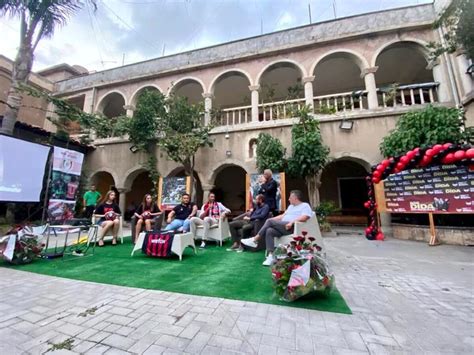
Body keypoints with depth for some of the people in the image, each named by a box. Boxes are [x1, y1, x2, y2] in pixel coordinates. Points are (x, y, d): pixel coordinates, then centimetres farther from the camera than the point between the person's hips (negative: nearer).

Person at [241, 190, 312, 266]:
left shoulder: (305, 205, 5)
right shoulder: (291, 206, 32)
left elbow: (304, 217, -14)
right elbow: (283, 216, 28)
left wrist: (292, 222, -25)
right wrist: (272, 219, 16)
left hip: (293, 227, -8)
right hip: (283, 227, 8)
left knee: (270, 221, -21)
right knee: (269, 231, -23)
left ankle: (255, 240, -12)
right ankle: (271, 256, -27)